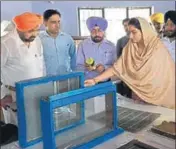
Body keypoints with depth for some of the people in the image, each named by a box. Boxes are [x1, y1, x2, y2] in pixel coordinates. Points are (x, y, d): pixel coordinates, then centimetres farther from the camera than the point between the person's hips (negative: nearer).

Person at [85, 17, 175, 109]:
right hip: (139, 96, 3)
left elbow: (168, 75, -9)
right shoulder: (130, 48, -3)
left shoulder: (159, 49, -13)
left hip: (159, 98, -3)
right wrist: (95, 80, -15)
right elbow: (116, 68, -6)